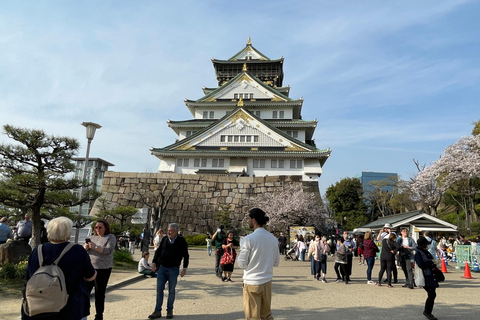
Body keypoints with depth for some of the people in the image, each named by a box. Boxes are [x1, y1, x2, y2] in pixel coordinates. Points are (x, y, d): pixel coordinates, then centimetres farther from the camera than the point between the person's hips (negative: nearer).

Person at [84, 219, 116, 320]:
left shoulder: (111, 237, -2)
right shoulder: (93, 237, 13)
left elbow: (109, 250, -15)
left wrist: (95, 247, -25)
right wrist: (86, 247, -10)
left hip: (103, 269, -4)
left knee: (99, 293, 2)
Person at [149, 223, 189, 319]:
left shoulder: (181, 241, -4)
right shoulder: (164, 239, 5)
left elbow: (186, 255, -1)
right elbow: (158, 251, 13)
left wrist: (184, 268, -5)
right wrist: (154, 262, 5)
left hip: (173, 270, -3)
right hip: (161, 268, 3)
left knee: (171, 291, 6)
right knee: (159, 289, 4)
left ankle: (170, 311, 20)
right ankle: (157, 311, 14)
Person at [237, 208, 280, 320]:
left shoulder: (248, 239, -16)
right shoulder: (273, 239, 2)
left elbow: (242, 264, -12)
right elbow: (276, 262, 9)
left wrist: (237, 259, 8)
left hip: (252, 282, -5)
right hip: (267, 281, 6)